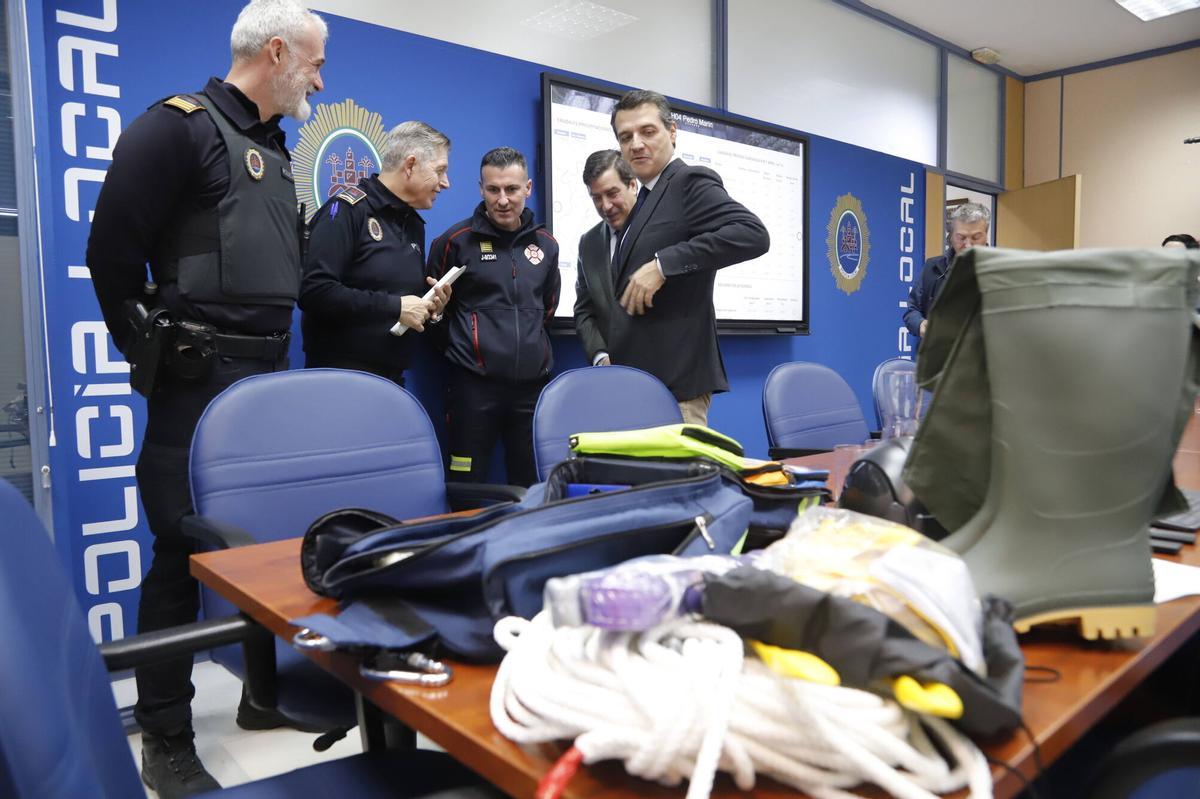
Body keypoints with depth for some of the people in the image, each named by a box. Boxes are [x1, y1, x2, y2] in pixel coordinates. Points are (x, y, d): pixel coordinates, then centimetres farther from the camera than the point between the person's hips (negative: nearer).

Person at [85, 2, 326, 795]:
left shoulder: (275, 150, 16)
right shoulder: (178, 126, -10)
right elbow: (112, 251, -12)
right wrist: (152, 357, -6)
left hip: (266, 378, 8)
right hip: (199, 382, -8)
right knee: (184, 549, -2)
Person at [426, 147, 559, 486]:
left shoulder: (545, 244, 11)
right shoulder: (456, 240, -2)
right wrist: (462, 347, 5)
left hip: (532, 384, 4)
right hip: (474, 385, -4)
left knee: (531, 487, 10)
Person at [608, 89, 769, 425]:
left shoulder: (690, 181, -6)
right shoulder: (646, 200, 18)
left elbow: (753, 234, -22)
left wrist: (664, 263, -24)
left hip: (675, 376, -9)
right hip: (637, 376, 9)